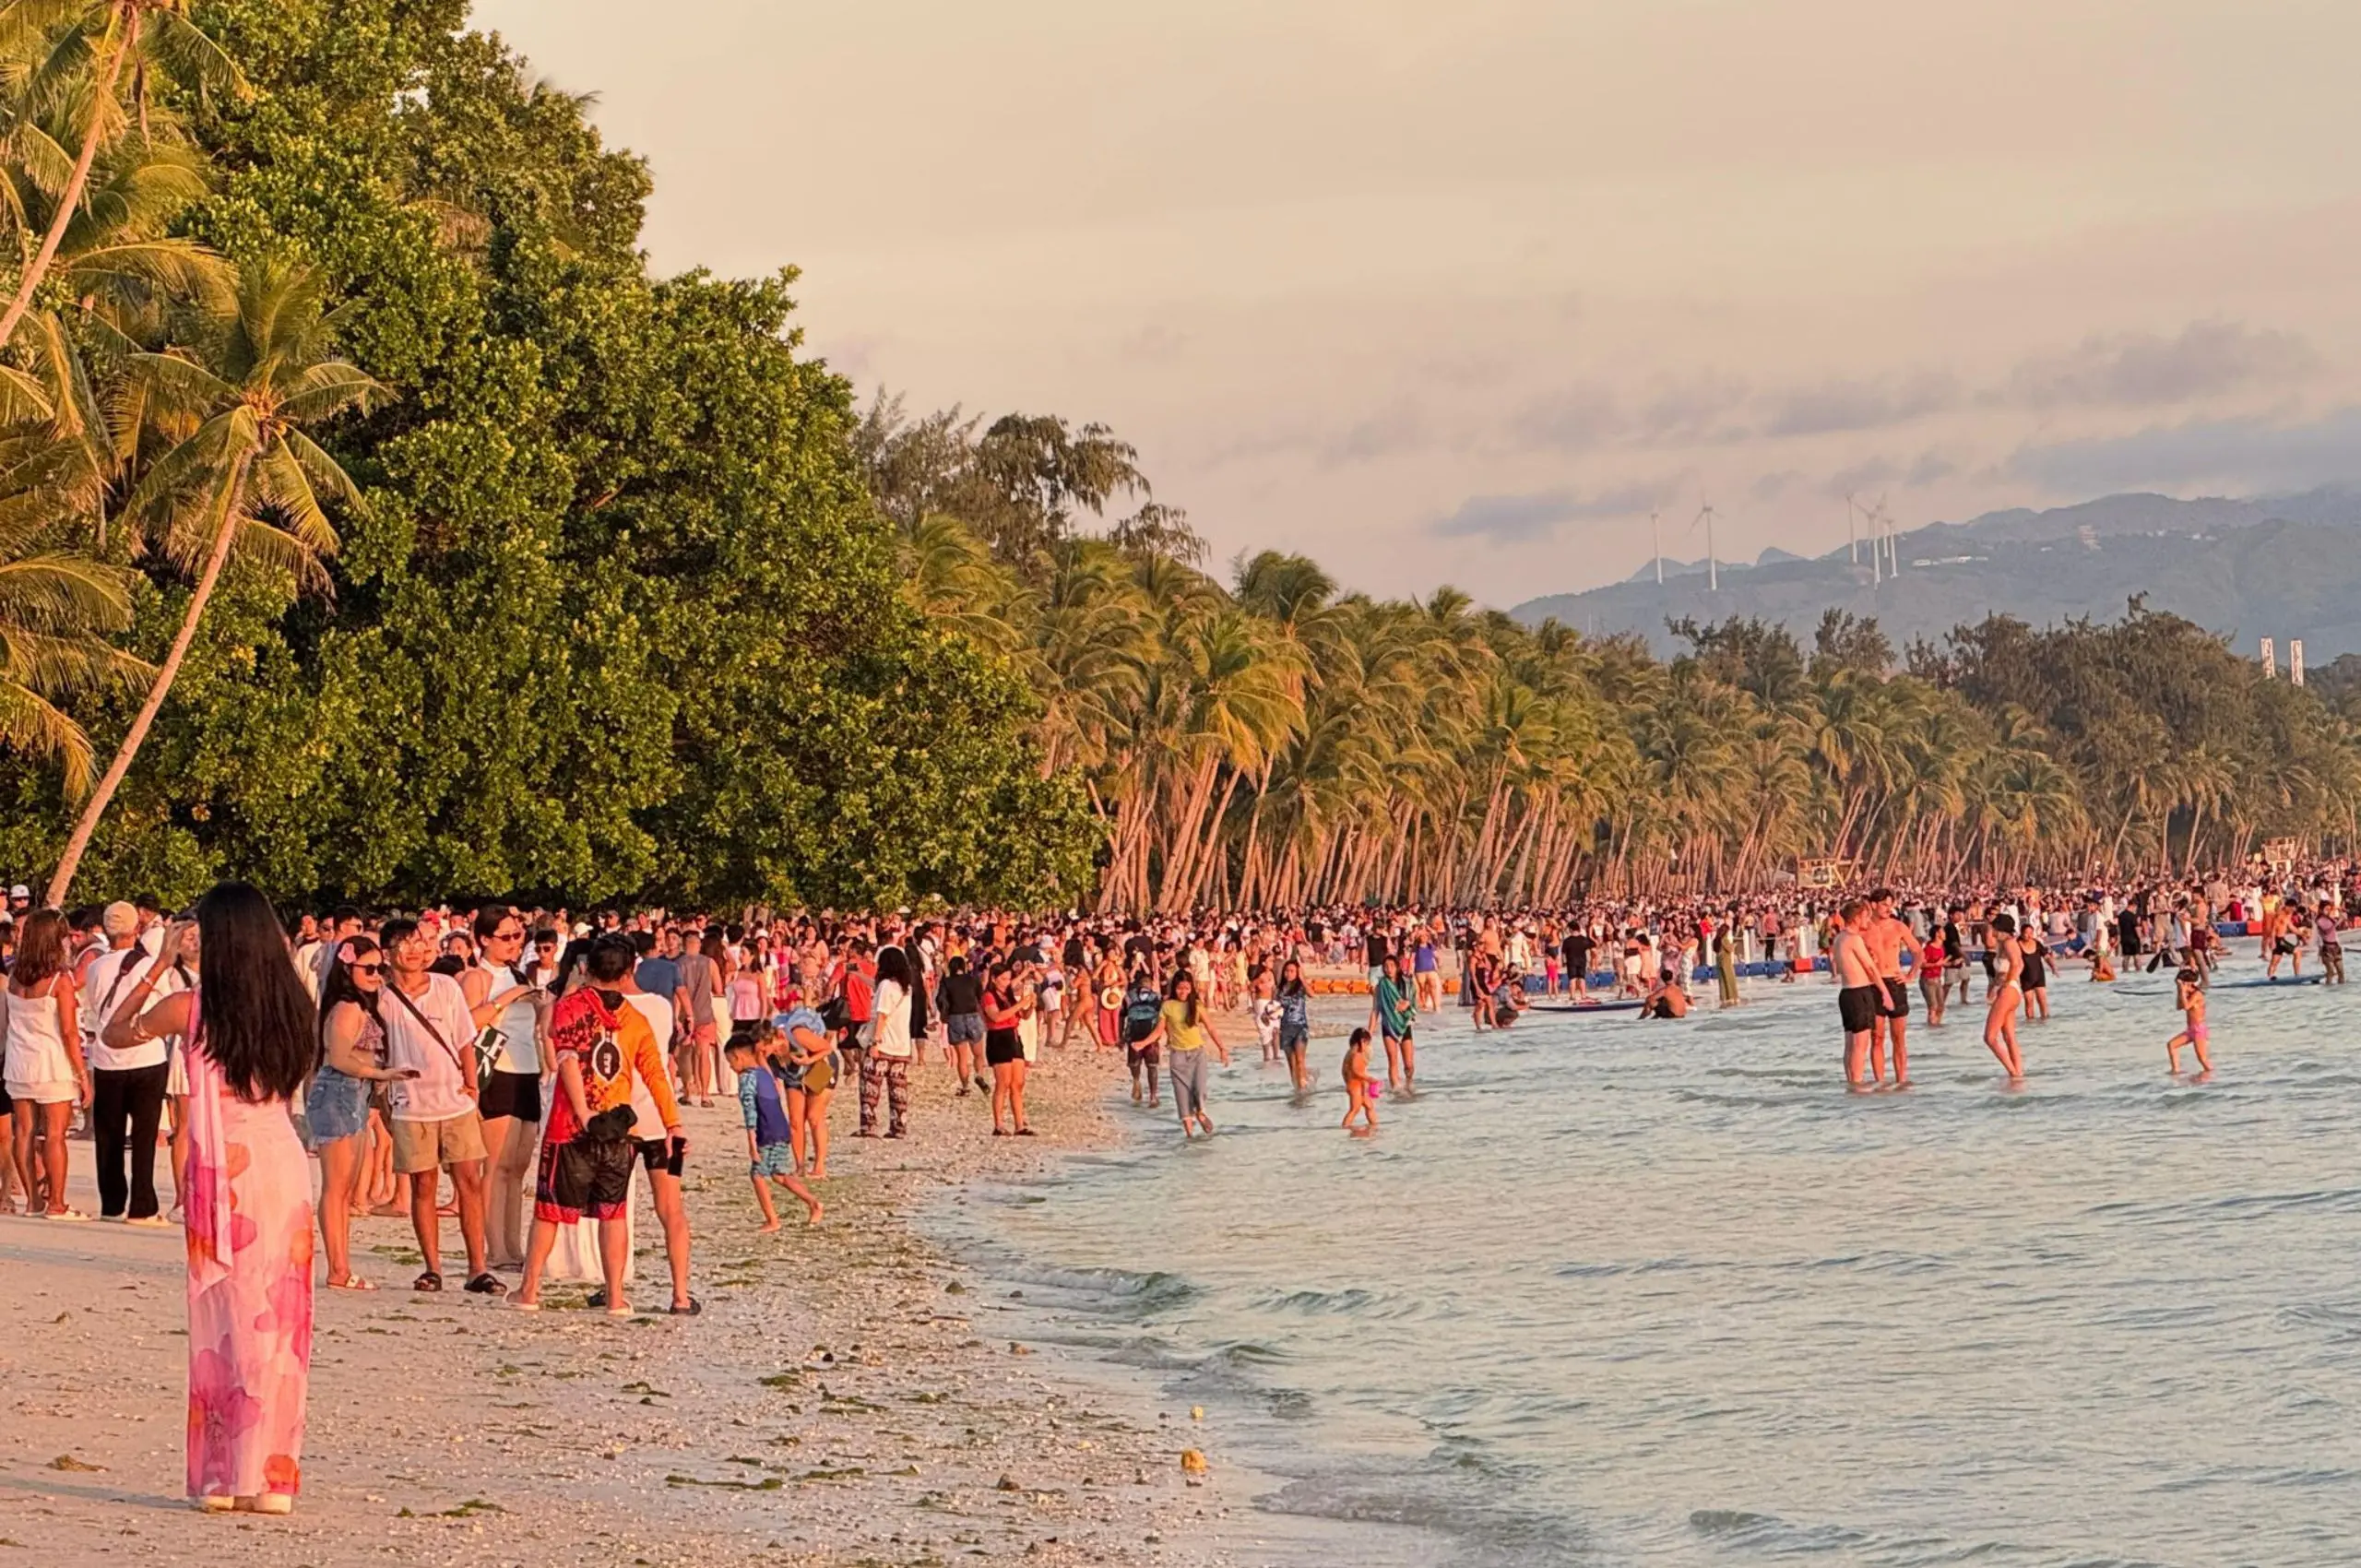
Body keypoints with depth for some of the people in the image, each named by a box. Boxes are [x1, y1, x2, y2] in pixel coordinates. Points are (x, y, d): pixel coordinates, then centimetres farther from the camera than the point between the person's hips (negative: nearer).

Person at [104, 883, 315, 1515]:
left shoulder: (192, 1008, -9)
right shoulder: (291, 1007, 1)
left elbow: (114, 1033, 7)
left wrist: (159, 965, 8)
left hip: (220, 1173, -3)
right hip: (284, 1163, 3)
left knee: (225, 1319, 5)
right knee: (277, 1319, 6)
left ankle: (223, 1477, 5)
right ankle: (270, 1475, 5)